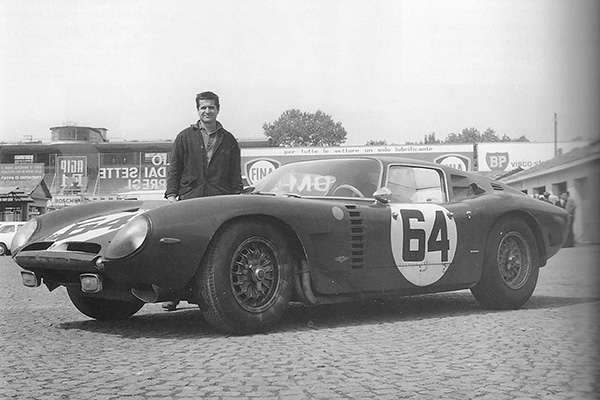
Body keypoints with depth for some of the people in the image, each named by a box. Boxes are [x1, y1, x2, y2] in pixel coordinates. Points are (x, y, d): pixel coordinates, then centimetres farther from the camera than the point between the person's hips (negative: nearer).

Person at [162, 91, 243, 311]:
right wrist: (171, 194, 0)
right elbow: (174, 168, 11)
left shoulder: (228, 140, 16)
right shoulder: (185, 137, 13)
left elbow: (235, 176, 17)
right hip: (189, 200, 0)